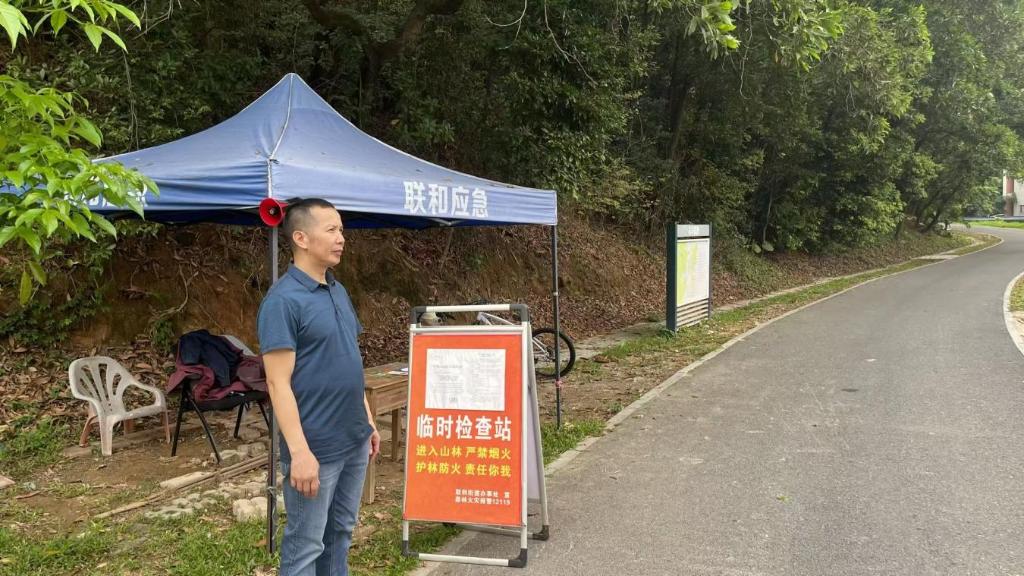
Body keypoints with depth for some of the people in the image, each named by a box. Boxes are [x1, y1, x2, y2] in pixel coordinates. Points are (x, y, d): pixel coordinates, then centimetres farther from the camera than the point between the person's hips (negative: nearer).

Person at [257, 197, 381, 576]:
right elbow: (278, 383, -20)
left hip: (353, 441, 8)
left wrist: (368, 422, 17)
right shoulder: (283, 300, -16)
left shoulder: (338, 292, 10)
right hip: (316, 447, -8)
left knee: (340, 533, 19)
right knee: (306, 545, 5)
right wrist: (299, 451, -24)